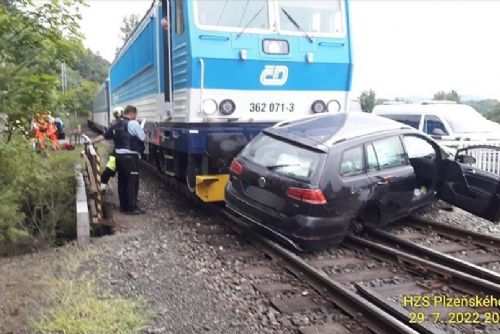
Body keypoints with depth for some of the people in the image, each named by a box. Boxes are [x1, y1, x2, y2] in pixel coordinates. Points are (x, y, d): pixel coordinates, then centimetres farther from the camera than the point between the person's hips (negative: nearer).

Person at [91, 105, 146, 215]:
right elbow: (143, 138, -7)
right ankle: (132, 207, -2)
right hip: (130, 157, -8)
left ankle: (123, 205, 22)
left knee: (122, 181, 14)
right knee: (132, 181, -3)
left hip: (119, 155, 8)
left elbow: (103, 136, 18)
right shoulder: (133, 124, -9)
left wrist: (91, 142, 31)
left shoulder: (115, 125, 14)